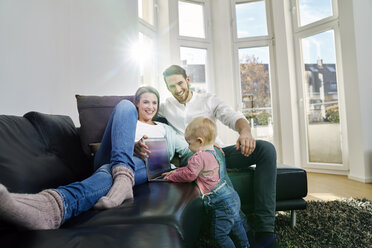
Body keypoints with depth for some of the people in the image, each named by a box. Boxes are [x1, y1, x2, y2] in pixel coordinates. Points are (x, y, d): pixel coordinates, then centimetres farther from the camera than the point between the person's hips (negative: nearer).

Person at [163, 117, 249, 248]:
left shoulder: (199, 157, -22)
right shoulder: (212, 153, 12)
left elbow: (189, 175, -20)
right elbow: (191, 168, 20)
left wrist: (171, 177, -5)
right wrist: (176, 171, 16)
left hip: (222, 204, -11)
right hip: (232, 197, 11)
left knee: (219, 234, 2)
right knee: (236, 226, 26)